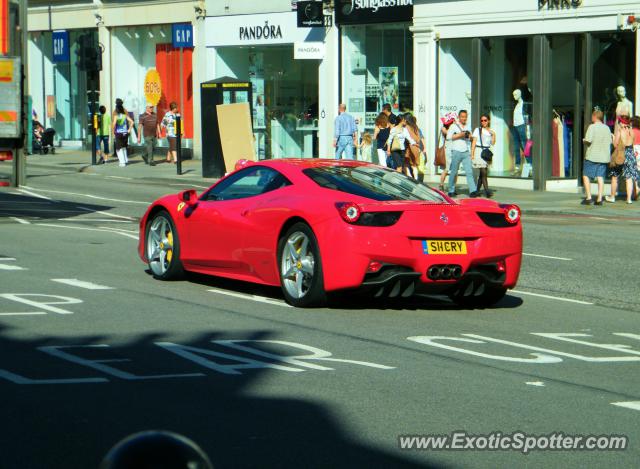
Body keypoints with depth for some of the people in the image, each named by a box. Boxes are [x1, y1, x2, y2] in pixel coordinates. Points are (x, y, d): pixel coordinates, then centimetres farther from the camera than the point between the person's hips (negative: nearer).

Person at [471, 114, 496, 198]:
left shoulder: (491, 131, 14)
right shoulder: (477, 130, 5)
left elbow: (493, 143, 7)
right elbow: (474, 142, 1)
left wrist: (493, 135, -6)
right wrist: (472, 153, -6)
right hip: (479, 151, -4)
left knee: (483, 173, 3)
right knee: (483, 172, -14)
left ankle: (477, 190, 13)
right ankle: (487, 191, -20)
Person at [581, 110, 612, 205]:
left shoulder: (592, 127, -10)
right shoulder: (607, 128, 7)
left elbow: (588, 140, -18)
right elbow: (610, 142, 10)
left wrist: (584, 140, 3)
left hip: (592, 156, -5)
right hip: (604, 157, 5)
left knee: (586, 176, 4)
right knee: (600, 177, 5)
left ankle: (588, 197, -2)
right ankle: (599, 199, 0)